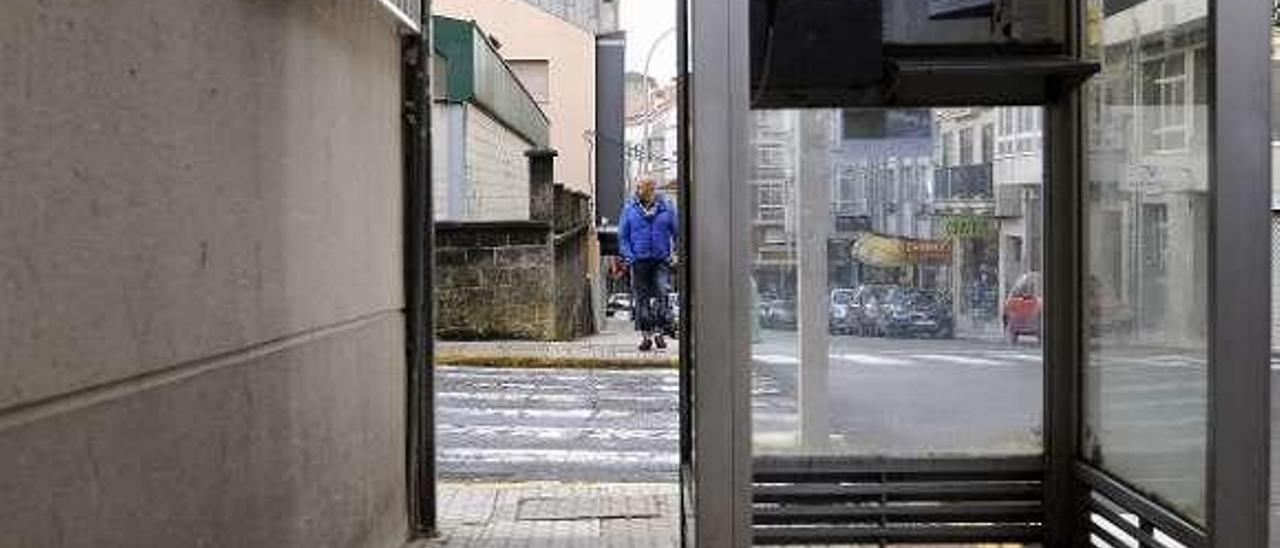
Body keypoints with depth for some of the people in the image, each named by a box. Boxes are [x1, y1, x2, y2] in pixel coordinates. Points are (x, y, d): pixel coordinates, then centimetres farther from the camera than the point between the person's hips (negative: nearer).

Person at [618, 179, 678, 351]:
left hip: (662, 260, 0)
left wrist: (674, 253, 1)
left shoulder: (667, 207, 5)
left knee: (662, 295, -8)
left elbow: (676, 232, 11)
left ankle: (659, 331, 4)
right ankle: (646, 335, 12)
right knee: (642, 299, 4)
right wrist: (628, 256, -4)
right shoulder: (629, 209, 5)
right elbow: (623, 236, 7)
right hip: (639, 261, 1)